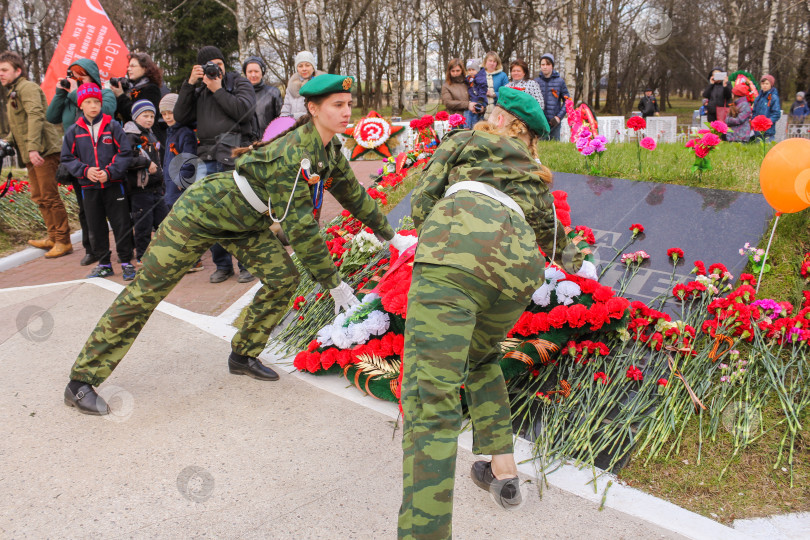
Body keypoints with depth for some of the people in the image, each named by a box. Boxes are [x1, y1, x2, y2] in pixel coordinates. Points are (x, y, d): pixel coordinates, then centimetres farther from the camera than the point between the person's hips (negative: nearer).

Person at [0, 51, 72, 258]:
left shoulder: (27, 87, -7)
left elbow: (36, 116, -21)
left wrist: (33, 147, -29)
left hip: (43, 152, -10)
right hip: (31, 155, 10)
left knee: (49, 196, -8)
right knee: (39, 197, 14)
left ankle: (63, 241, -3)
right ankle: (53, 237, 23)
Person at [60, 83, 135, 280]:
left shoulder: (113, 126, -1)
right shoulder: (74, 131, 5)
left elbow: (124, 153, -4)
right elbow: (67, 158, 6)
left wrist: (110, 171, -16)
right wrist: (85, 170, -11)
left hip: (114, 184, -3)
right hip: (89, 186, 3)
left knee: (121, 224, 0)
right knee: (95, 227, 9)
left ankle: (126, 262, 11)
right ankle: (104, 264, 20)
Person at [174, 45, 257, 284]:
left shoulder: (240, 83, 8)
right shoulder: (199, 91, 20)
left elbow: (245, 110, -11)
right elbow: (181, 117, 8)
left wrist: (217, 90, -6)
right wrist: (189, 84, 3)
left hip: (237, 158, -5)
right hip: (210, 159, 5)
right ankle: (222, 265, 17)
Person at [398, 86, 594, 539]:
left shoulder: (465, 140, 28)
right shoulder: (534, 176, 37)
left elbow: (423, 198, 15)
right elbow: (553, 235, 52)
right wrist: (577, 263, 73)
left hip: (457, 244, -5)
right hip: (518, 264, 5)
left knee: (430, 400, -14)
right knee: (481, 358, 33)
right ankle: (504, 472, 32)